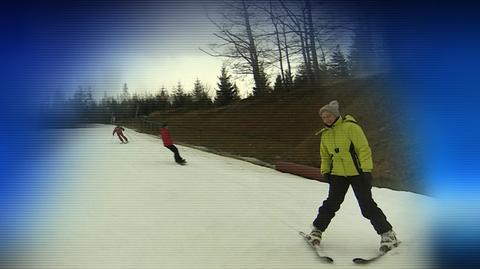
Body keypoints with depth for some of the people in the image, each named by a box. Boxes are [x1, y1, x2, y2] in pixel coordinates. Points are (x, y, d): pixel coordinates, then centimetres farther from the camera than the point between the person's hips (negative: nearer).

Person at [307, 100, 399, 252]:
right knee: (332, 203, -1)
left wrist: (366, 170, -17)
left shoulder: (350, 127, -11)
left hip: (357, 173, -5)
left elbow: (364, 148, -13)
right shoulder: (325, 134, 10)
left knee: (367, 206, -4)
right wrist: (325, 171, 10)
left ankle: (387, 234, 11)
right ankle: (317, 230, 13)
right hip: (338, 174, 5)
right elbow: (325, 156, 22)